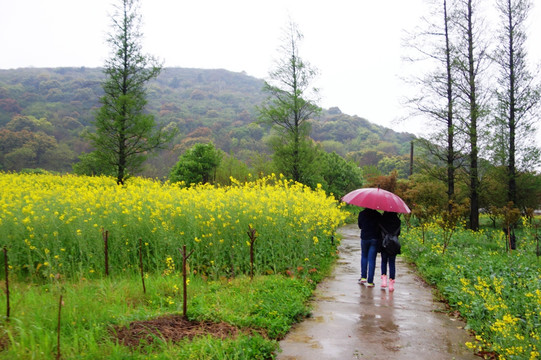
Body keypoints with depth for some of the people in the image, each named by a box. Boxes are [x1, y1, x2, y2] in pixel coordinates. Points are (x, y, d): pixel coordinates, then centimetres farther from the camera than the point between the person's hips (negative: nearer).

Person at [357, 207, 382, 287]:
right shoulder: (378, 215, -5)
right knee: (372, 259, 2)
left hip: (364, 238, 1)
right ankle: (370, 281, 1)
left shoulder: (361, 214, -2)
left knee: (364, 257, 19)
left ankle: (363, 278, 14)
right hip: (375, 239, -1)